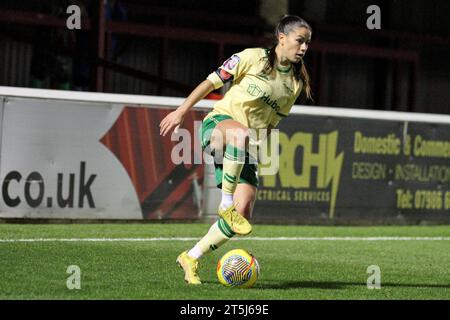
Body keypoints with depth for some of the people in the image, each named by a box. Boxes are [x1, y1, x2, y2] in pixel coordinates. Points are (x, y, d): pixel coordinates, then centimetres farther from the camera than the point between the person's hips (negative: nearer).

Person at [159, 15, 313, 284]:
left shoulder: (296, 83, 11)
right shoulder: (253, 58, -4)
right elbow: (212, 82, -1)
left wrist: (260, 155, 17)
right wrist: (181, 112, -5)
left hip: (247, 149, 6)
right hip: (218, 123, -6)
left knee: (244, 214, -11)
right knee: (241, 133, -45)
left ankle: (191, 258, 6)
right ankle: (226, 205, -33)